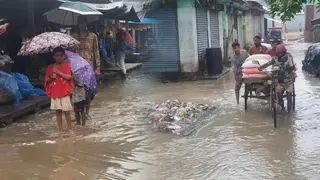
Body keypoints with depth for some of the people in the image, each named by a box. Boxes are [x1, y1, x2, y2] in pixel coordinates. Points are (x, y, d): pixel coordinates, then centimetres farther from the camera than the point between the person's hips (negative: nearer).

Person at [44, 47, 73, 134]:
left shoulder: (66, 66, 0)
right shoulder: (50, 67, 6)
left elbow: (68, 77, -14)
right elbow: (46, 80, 8)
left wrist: (58, 72, -17)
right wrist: (51, 77, -12)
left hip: (64, 92, -2)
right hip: (54, 93, 2)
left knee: (67, 111, 1)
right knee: (58, 111, 8)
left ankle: (70, 129, 12)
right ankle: (60, 129, 16)